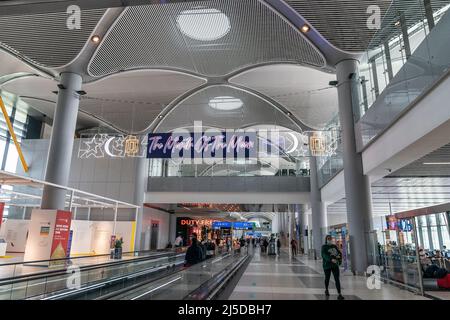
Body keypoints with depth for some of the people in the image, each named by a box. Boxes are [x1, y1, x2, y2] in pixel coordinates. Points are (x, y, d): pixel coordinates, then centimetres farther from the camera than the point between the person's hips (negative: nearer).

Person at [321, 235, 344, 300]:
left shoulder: (334, 246, 8)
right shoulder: (324, 247, -8)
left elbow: (340, 253, 11)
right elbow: (324, 255, -23)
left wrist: (339, 257, -12)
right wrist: (331, 259, -38)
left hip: (335, 265, 3)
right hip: (327, 265, -3)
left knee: (337, 279, -7)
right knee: (327, 278, 14)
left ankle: (339, 294, -9)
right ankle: (326, 290, 38)